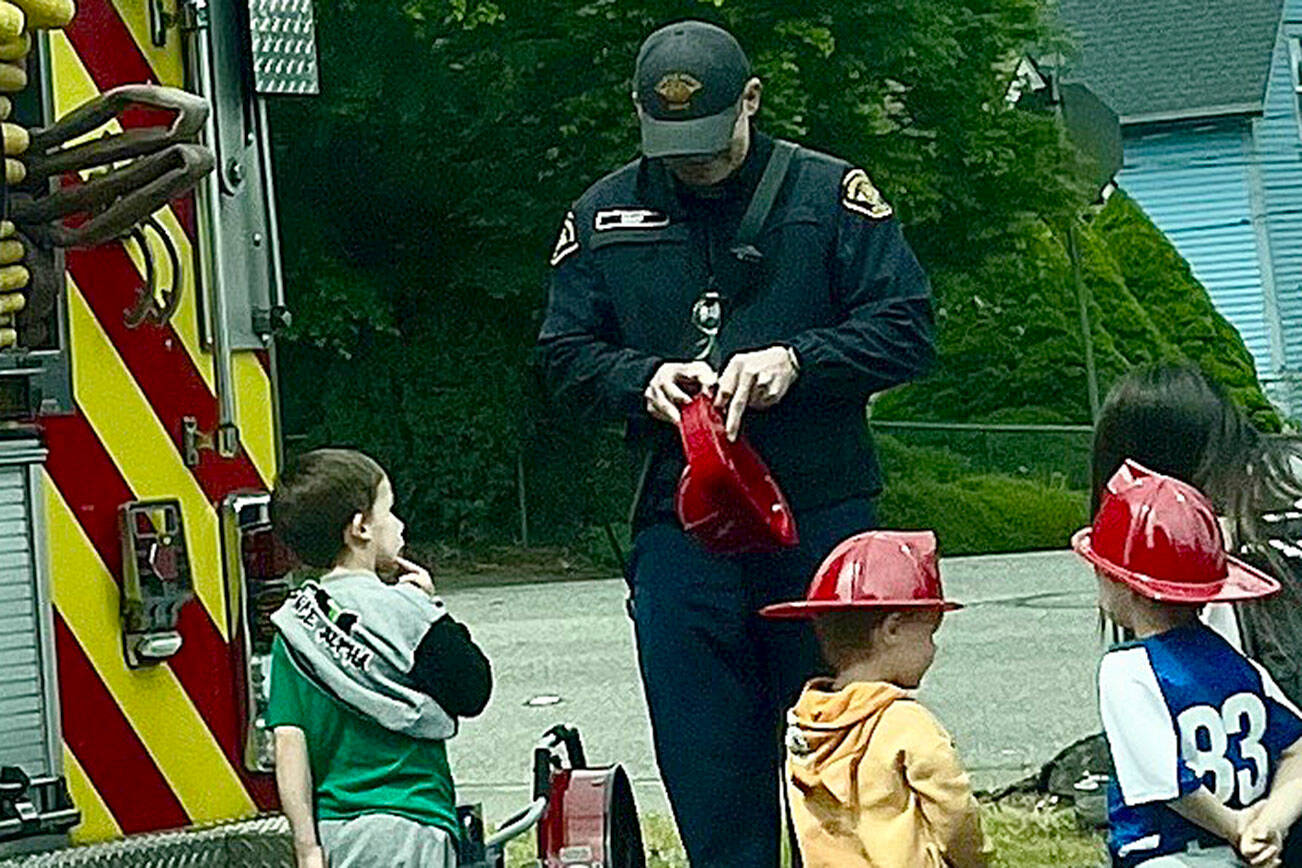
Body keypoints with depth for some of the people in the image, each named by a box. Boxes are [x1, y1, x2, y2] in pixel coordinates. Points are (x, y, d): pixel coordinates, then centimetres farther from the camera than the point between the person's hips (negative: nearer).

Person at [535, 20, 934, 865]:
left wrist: (797, 360, -16)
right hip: (678, 530, 2)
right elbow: (564, 358, 11)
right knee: (705, 760, 5)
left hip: (821, 516, -2)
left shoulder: (828, 192, 0)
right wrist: (643, 379, -9)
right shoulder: (604, 216, 9)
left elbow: (907, 328, -2)